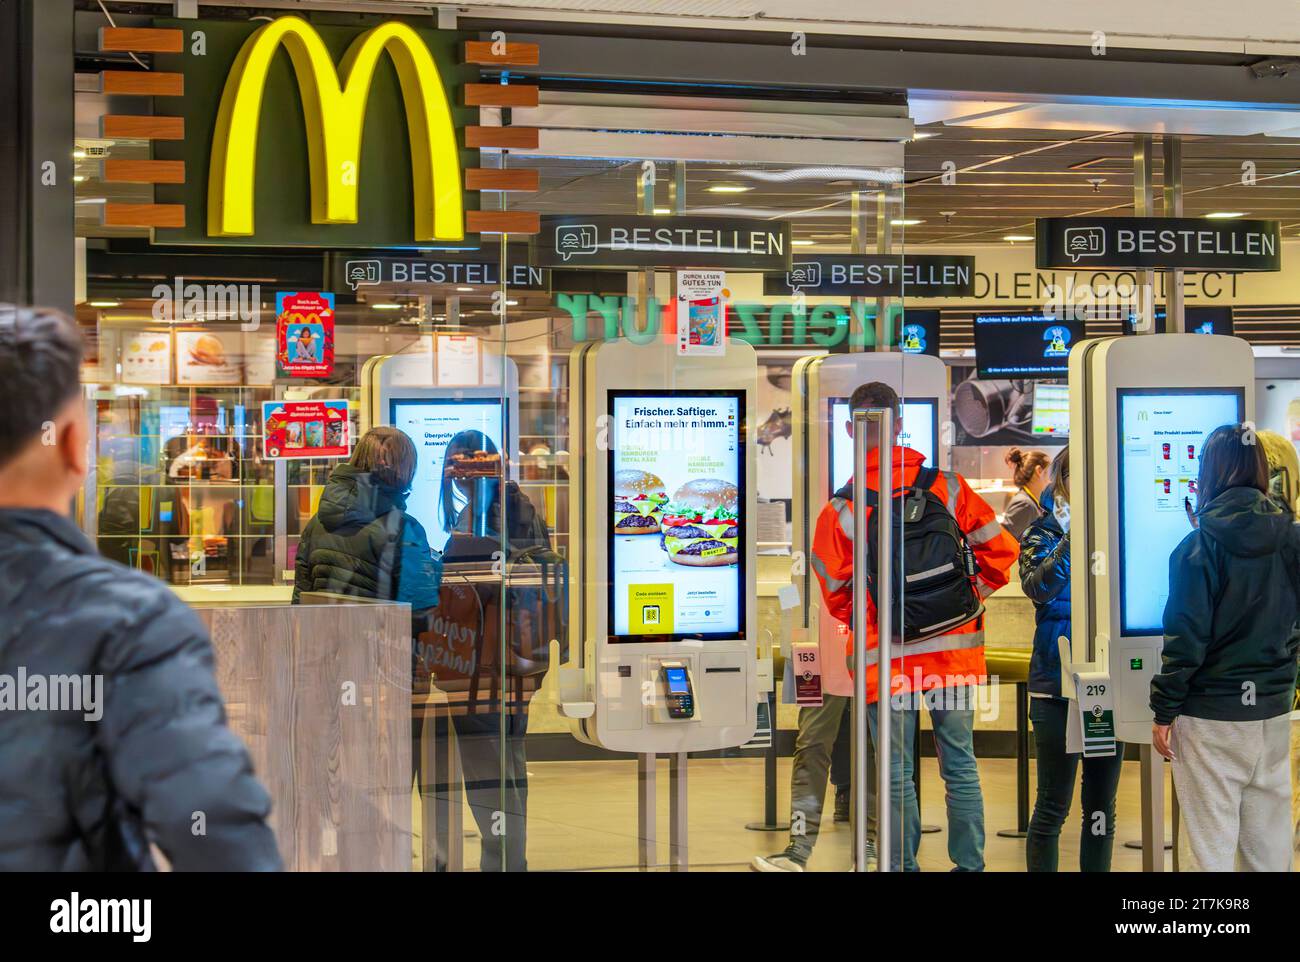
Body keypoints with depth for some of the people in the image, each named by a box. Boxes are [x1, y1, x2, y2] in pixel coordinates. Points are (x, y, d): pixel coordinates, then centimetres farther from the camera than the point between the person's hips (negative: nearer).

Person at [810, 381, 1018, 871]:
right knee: (960, 765, 13)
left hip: (887, 657, -2)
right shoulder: (946, 486, -2)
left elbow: (836, 594, -1)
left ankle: (902, 865, 13)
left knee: (897, 775, 8)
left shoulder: (841, 509, -8)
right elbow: (1001, 547, 0)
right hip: (954, 650, 2)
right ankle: (970, 864, 17)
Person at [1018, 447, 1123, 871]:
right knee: (1052, 807, 0)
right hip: (1058, 683, -4)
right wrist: (1072, 538, -33)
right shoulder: (1044, 533, -2)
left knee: (1102, 805, 11)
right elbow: (1037, 587, -21)